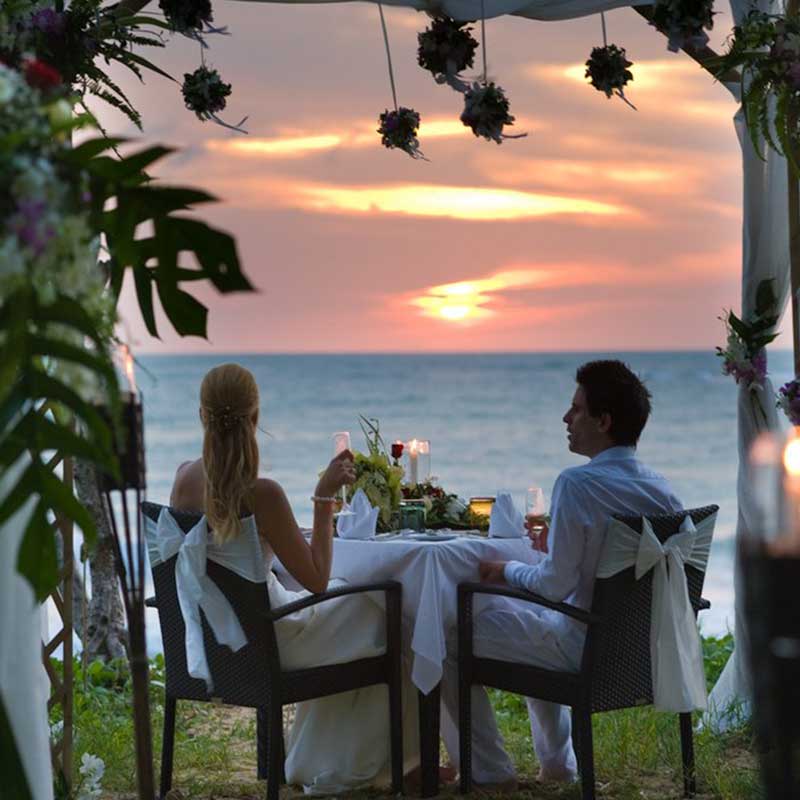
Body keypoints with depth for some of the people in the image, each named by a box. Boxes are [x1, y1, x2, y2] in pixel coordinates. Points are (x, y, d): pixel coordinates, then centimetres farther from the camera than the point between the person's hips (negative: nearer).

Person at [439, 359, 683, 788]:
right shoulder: (660, 487, 1)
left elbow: (556, 583, -22)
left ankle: (490, 772, 14)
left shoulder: (577, 483, -23)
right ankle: (558, 762, 39)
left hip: (590, 651, -8)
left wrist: (507, 569, -4)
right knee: (537, 618, 36)